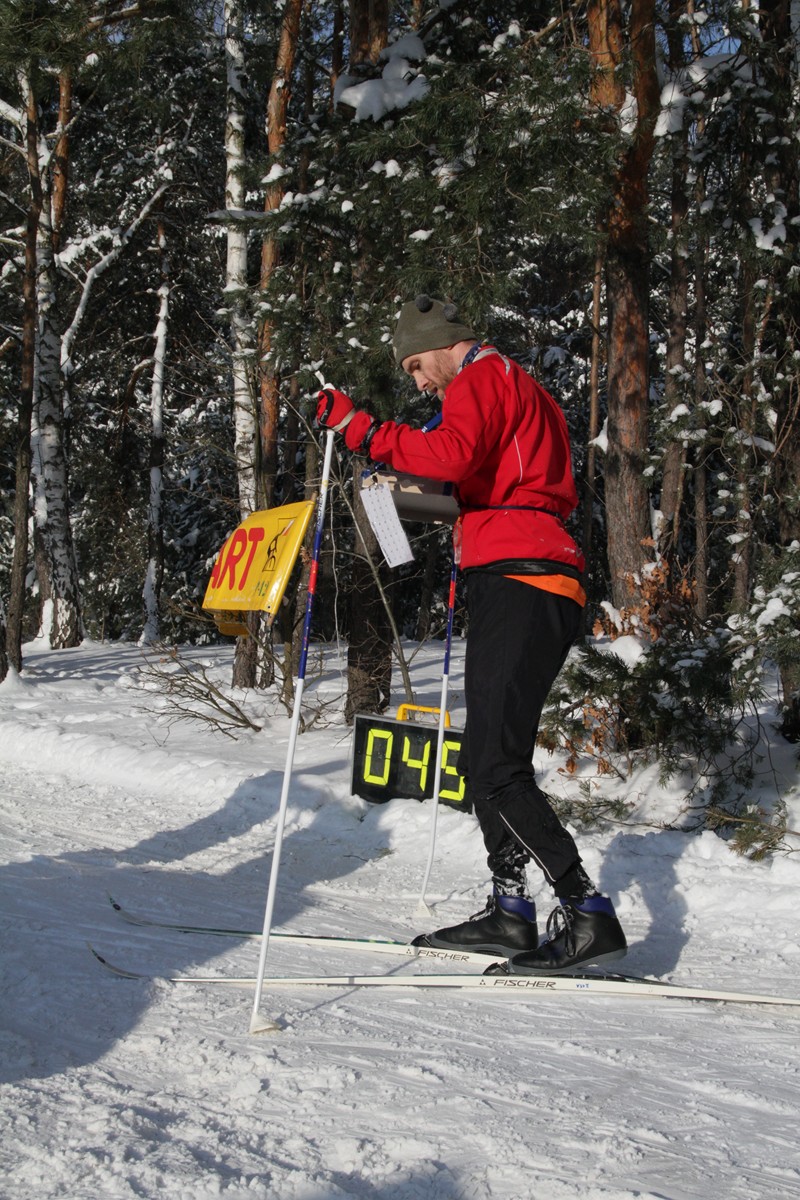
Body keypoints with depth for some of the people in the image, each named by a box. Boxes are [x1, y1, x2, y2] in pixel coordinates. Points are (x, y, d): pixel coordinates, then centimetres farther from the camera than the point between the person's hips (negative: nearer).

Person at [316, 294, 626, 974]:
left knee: (495, 767, -14)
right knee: (488, 759, 13)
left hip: (515, 584, -11)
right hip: (538, 586, 11)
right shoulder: (525, 393, 29)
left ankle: (589, 915, -15)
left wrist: (360, 429, -18)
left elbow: (453, 455, -22)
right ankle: (510, 913, 15)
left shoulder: (480, 379, -2)